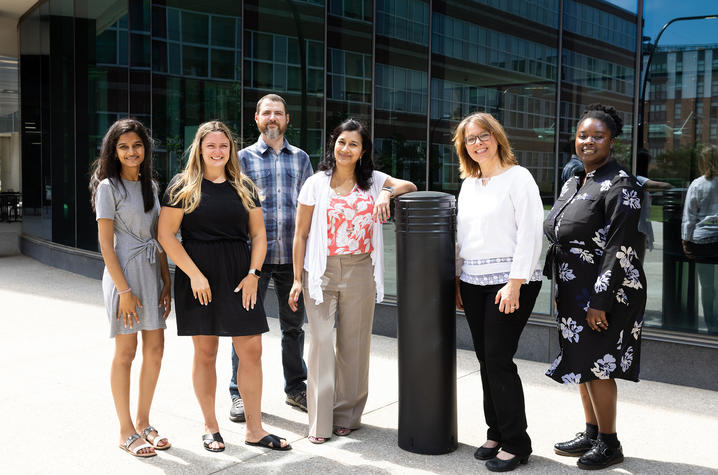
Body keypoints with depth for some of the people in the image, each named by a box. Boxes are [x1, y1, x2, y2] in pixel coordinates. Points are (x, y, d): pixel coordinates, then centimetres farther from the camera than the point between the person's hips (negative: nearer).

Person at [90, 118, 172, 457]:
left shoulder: (149, 185, 13)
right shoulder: (108, 187, -6)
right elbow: (106, 243, -11)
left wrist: (166, 281, 7)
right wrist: (124, 290, -16)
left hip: (152, 273, 6)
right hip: (124, 272, -6)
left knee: (155, 350, 8)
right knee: (126, 352, 1)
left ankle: (143, 423, 23)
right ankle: (126, 433, 13)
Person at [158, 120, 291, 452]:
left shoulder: (244, 187, 11)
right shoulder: (183, 186, 1)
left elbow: (258, 234, 10)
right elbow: (166, 234, -5)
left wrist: (253, 274, -3)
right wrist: (195, 274, -12)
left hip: (239, 277, 3)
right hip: (198, 277, -3)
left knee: (251, 350, 1)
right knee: (205, 352, 5)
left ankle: (254, 429, 13)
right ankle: (210, 428, 21)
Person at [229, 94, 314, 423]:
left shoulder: (300, 158, 12)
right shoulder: (244, 158, 5)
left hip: (293, 256, 2)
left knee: (294, 324, 11)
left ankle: (296, 387, 27)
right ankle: (241, 393, 15)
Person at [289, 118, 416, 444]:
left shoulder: (373, 180, 9)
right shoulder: (316, 183, 3)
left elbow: (409, 186, -2)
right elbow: (301, 234, 3)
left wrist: (387, 192, -22)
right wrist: (297, 279, -1)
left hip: (360, 271, 2)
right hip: (321, 271, -1)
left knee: (354, 344, 8)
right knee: (321, 342, -3)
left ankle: (347, 416, 23)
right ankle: (319, 421, 7)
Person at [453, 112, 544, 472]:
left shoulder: (517, 177, -4)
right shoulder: (468, 185, 16)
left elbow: (530, 233, -11)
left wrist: (515, 284, -17)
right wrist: (457, 279, 15)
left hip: (507, 282, -6)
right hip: (473, 282, 6)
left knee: (499, 360, -7)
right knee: (486, 361, 9)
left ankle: (516, 443, 6)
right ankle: (496, 433, 22)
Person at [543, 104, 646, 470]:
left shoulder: (620, 186, -14)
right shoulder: (573, 184, 12)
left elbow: (620, 250, -20)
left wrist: (600, 301, -22)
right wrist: (558, 289, 16)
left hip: (604, 294, -8)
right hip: (574, 292, 8)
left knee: (596, 366, -1)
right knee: (581, 363, 15)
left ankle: (609, 444, 16)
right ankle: (591, 433, 30)